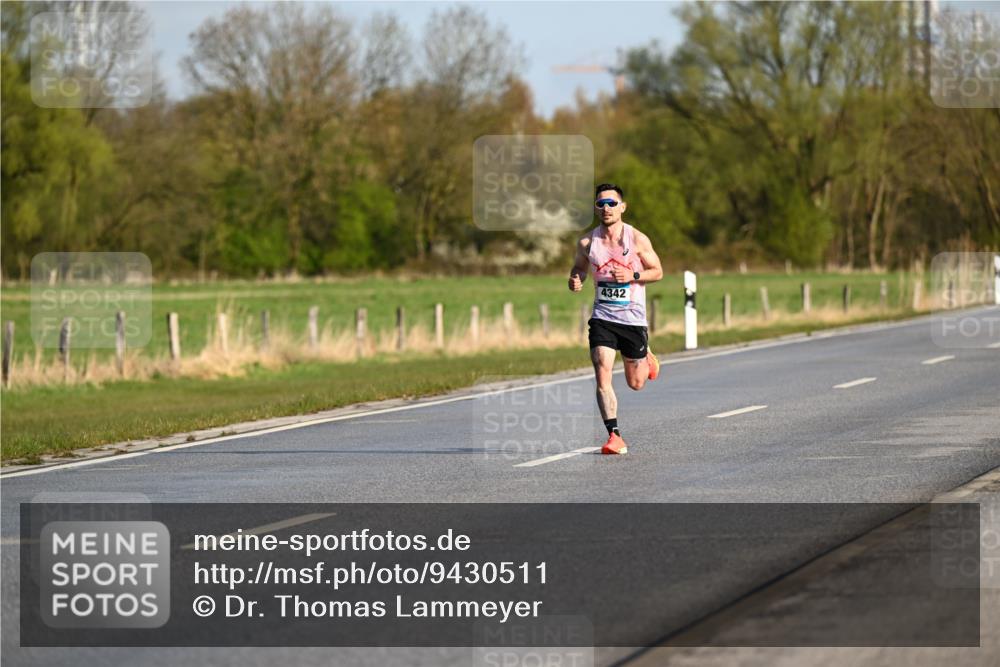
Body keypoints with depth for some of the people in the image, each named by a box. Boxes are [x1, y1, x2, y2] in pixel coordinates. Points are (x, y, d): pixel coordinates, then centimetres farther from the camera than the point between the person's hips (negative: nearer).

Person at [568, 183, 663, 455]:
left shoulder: (637, 239, -8)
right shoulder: (586, 242, -2)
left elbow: (658, 272, 1)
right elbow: (579, 267, 16)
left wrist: (633, 275, -17)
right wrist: (575, 281, -7)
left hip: (633, 318, -1)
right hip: (602, 317, 1)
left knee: (636, 383, 12)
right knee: (602, 376, -16)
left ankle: (647, 357, 47)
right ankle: (614, 436, -13)